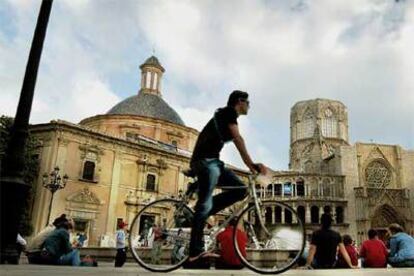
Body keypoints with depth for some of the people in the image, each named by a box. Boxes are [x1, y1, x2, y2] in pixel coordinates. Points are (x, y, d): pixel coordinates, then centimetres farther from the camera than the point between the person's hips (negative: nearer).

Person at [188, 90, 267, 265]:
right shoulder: (228, 112, -5)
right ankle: (195, 251, -10)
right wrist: (251, 164, -24)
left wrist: (250, 166, 21)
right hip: (205, 160, -10)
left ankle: (200, 213, 1)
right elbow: (238, 139, -19)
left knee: (241, 190, 1)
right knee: (205, 204, -13)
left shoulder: (227, 117, 24)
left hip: (213, 161, 10)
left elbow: (236, 142, 24)